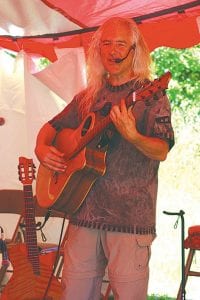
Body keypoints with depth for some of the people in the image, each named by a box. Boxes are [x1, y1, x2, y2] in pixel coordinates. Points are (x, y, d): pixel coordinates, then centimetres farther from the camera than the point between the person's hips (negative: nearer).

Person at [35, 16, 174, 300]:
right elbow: (52, 126, 24)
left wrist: (132, 136, -31)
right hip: (84, 214, 5)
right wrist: (42, 148, 3)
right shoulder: (88, 97, 14)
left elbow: (162, 151, -12)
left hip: (130, 219, -5)